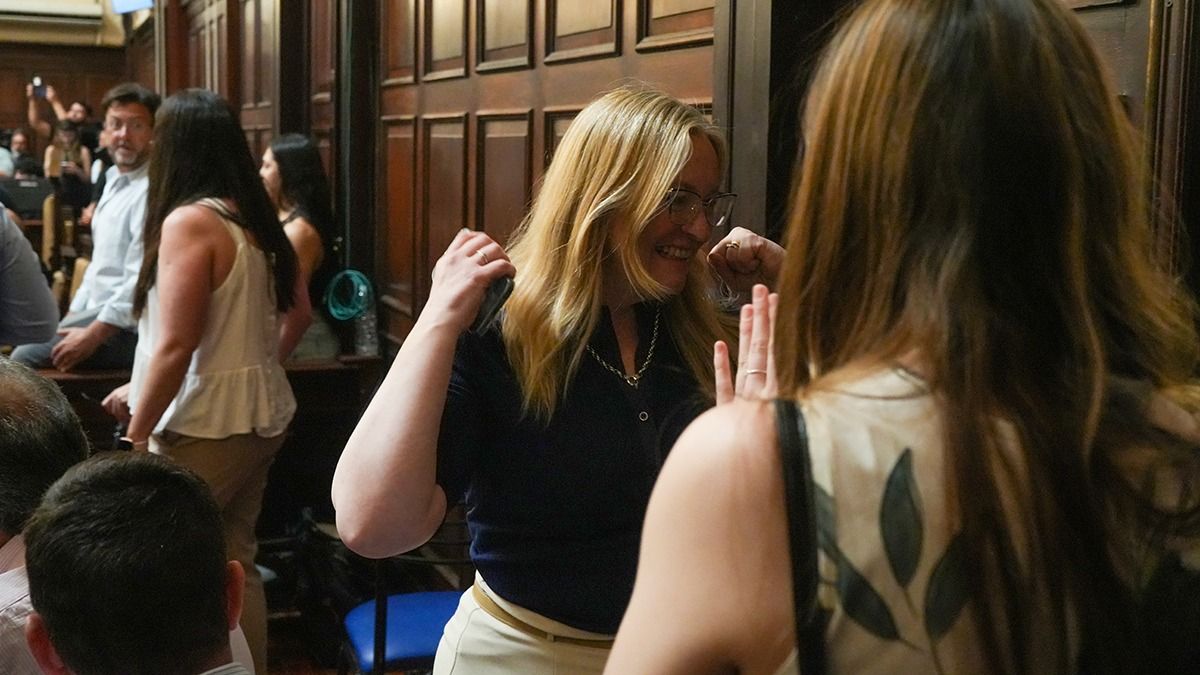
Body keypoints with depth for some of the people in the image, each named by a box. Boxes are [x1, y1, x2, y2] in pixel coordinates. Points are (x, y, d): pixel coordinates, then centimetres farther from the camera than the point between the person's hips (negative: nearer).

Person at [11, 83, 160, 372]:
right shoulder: (116, 180, 17)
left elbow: (140, 280, -23)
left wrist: (91, 337, -20)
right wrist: (73, 315, 16)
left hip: (125, 327, -10)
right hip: (100, 312, 10)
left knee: (25, 357, -17)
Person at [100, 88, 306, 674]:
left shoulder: (189, 221, -15)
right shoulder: (255, 217, 8)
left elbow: (175, 347, -20)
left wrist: (135, 437, -10)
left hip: (208, 425, -8)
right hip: (262, 412, 8)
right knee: (235, 562, 14)